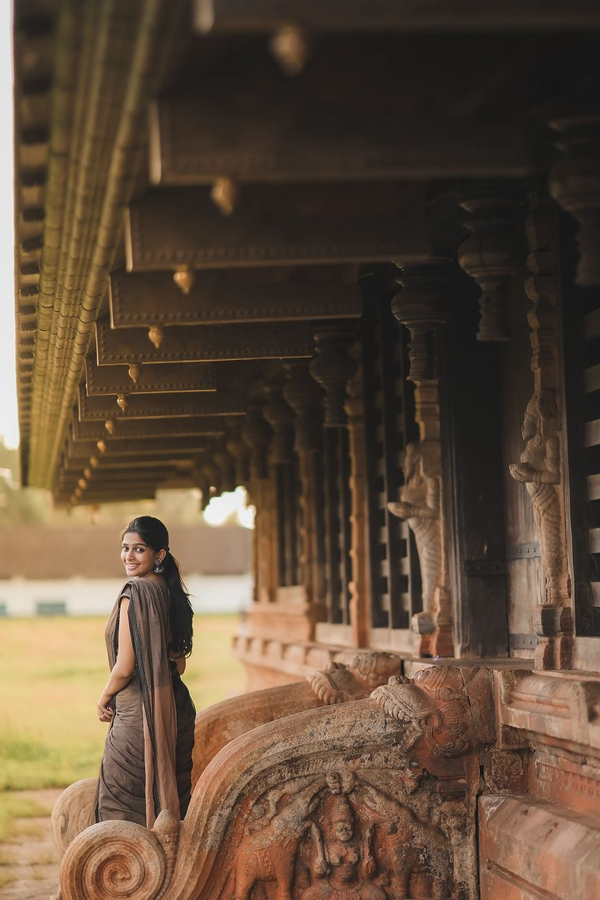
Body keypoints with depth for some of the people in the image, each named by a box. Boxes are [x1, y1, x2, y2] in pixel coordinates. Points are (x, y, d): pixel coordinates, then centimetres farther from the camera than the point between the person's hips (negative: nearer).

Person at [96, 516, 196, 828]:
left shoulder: (135, 595, -17)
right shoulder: (172, 593, 8)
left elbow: (125, 667, -17)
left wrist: (104, 699, 0)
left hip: (139, 717, -8)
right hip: (176, 712, 8)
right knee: (171, 799, 15)